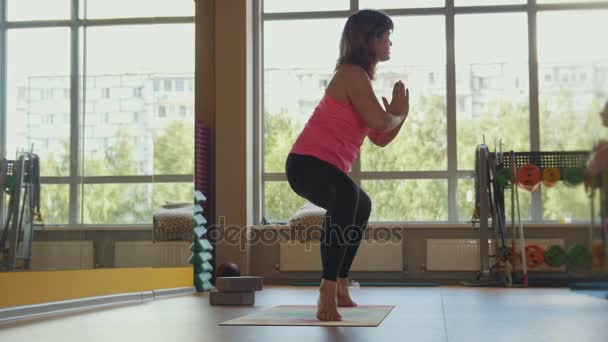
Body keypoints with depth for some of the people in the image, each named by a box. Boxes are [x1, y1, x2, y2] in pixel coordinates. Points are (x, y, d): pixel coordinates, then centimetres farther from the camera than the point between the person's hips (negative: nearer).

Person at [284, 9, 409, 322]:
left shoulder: (359, 78, 21)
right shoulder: (353, 74, -11)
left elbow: (380, 139, 22)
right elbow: (381, 122, -23)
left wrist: (400, 114, 7)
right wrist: (398, 113, -2)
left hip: (324, 167, 12)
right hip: (309, 163, -11)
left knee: (361, 207, 34)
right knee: (346, 196, -41)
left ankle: (340, 286, 44)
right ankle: (328, 293, -41)